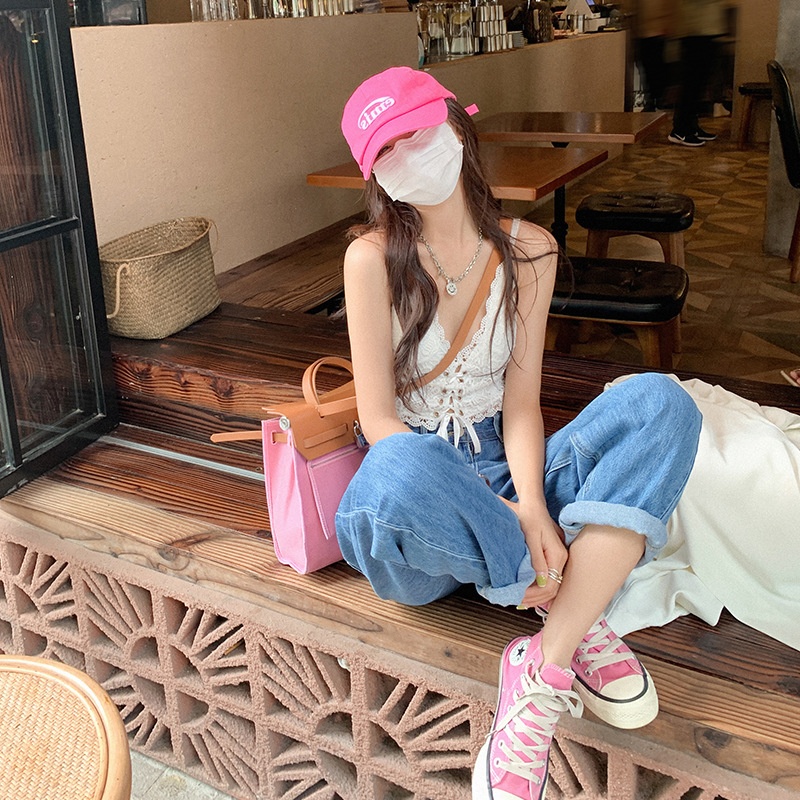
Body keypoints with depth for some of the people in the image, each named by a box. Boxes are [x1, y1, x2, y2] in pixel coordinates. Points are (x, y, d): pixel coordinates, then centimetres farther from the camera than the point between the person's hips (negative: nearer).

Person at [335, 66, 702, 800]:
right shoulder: (374, 257, -7)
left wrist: (531, 506, -24)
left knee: (659, 402, -22)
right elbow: (379, 420, -11)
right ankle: (577, 623, -16)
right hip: (422, 482, -3)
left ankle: (544, 672, -30)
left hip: (505, 473, 3)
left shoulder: (527, 251, 2)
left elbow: (521, 402, -3)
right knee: (403, 474, -41)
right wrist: (497, 511, -25)